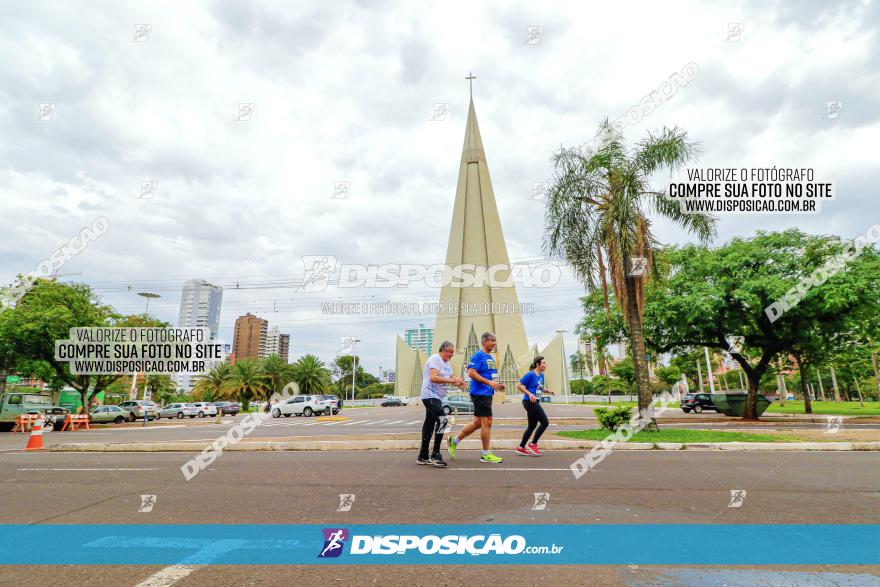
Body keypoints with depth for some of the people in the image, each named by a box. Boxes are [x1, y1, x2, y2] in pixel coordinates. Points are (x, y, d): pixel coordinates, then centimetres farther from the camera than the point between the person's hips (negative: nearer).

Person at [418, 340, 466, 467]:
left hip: (436, 398, 10)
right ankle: (435, 455, -15)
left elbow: (450, 378, 20)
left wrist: (457, 382, -1)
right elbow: (433, 378, -23)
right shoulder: (435, 359, -12)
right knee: (442, 420, -19)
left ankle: (423, 457, 17)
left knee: (429, 425, 11)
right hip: (430, 396, -10)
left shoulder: (447, 363, 19)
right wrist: (450, 381, -26)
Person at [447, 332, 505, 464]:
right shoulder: (478, 356, -11)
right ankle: (486, 454, 6)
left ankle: (454, 441, 25)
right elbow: (471, 373, -21)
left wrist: (497, 384, 7)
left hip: (487, 394, 10)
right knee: (487, 422, -5)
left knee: (478, 423, 13)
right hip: (480, 393, -10)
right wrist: (489, 382, -23)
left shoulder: (491, 358, 18)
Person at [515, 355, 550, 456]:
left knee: (532, 425, 12)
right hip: (529, 402, -9)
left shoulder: (541, 375, 11)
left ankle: (521, 447, 21)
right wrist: (529, 394, -20)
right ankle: (533, 444, 3)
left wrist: (547, 390, 3)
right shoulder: (530, 374, -13)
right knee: (545, 422, -8)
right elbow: (519, 385, -13)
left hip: (535, 403, 9)